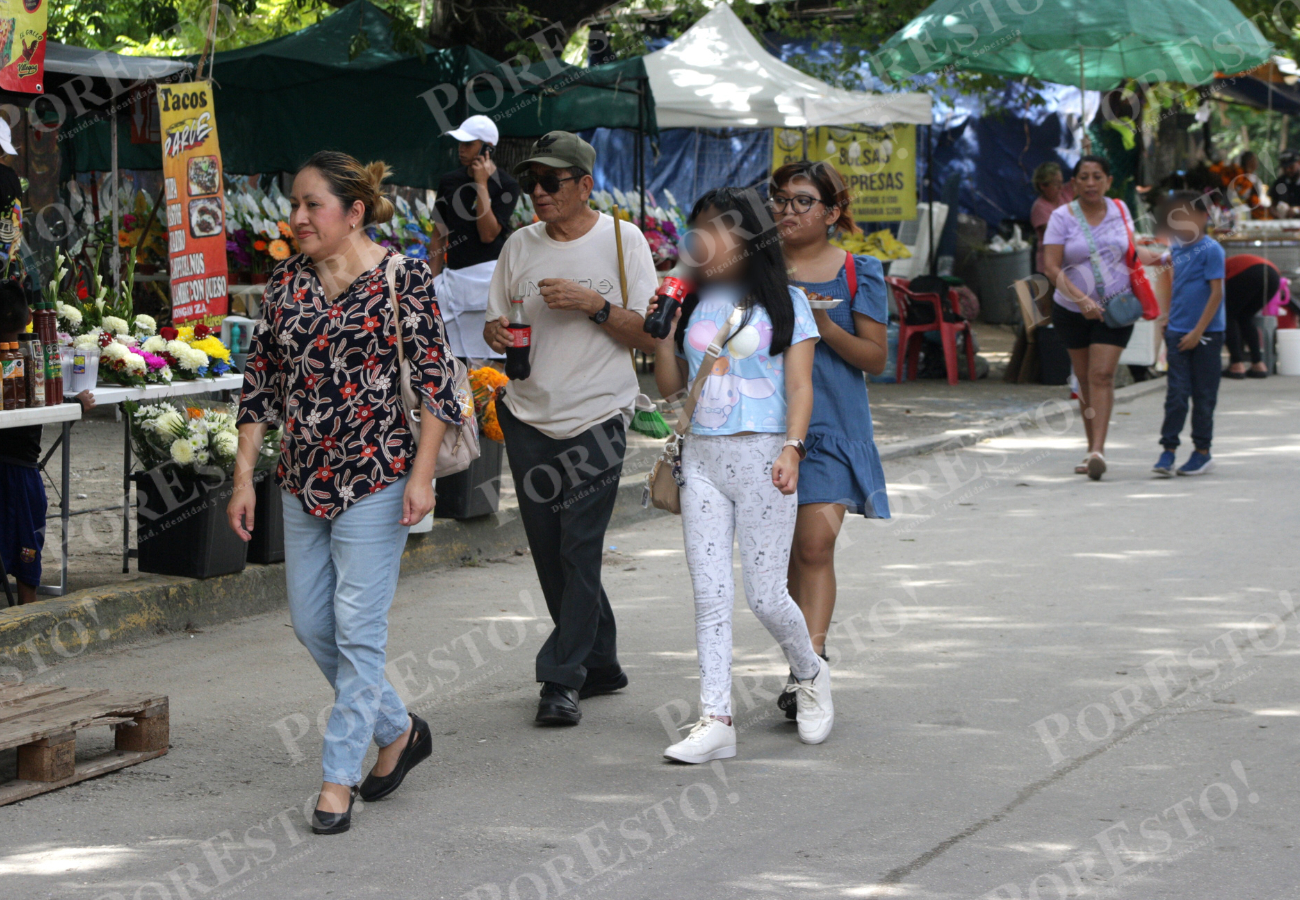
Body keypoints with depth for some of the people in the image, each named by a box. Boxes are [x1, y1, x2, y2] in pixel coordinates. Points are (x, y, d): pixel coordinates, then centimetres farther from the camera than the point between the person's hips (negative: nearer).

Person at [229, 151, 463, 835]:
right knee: (311, 624, 10)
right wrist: (244, 478, 6)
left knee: (357, 628, -5)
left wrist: (422, 473, -13)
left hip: (375, 475, -6)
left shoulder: (402, 278, -8)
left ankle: (339, 779, 2)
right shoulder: (286, 282, 7)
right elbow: (259, 383, 10)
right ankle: (398, 731, 29)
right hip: (303, 480, 6)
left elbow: (435, 381, -7)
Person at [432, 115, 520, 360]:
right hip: (453, 275, 5)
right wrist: (434, 280, 11)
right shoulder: (449, 181, 12)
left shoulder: (506, 185, -3)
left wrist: (481, 185, -13)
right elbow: (439, 236, 17)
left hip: (489, 274, -5)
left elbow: (488, 234, -14)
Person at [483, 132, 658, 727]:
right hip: (528, 416, 5)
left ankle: (562, 680, -5)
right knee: (549, 551, 9)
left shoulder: (622, 240, -2)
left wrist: (592, 303, -18)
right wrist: (497, 333, -10)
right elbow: (495, 322, 14)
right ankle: (600, 665, 24)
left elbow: (649, 335, -4)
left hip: (596, 416, -5)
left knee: (580, 550, -10)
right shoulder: (520, 246, 8)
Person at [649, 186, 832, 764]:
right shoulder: (694, 303, 13)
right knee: (710, 593, -1)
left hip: (762, 456, -4)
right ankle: (715, 721, 0)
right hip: (702, 456, 4)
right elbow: (669, 386, 15)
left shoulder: (784, 302, 1)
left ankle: (810, 675, 26)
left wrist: (792, 447, -19)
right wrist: (664, 330, 1)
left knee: (765, 596, -3)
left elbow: (799, 387, -5)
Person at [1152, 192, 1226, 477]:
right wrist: (1168, 321, 19)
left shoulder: (1210, 249, -10)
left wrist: (1198, 331, -16)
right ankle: (1168, 449, 0)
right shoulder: (1176, 249, 9)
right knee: (1176, 392, 0)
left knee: (1203, 395, 4)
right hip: (1177, 332, 5)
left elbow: (1216, 293, -13)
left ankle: (1202, 452, 13)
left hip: (1206, 333, -5)